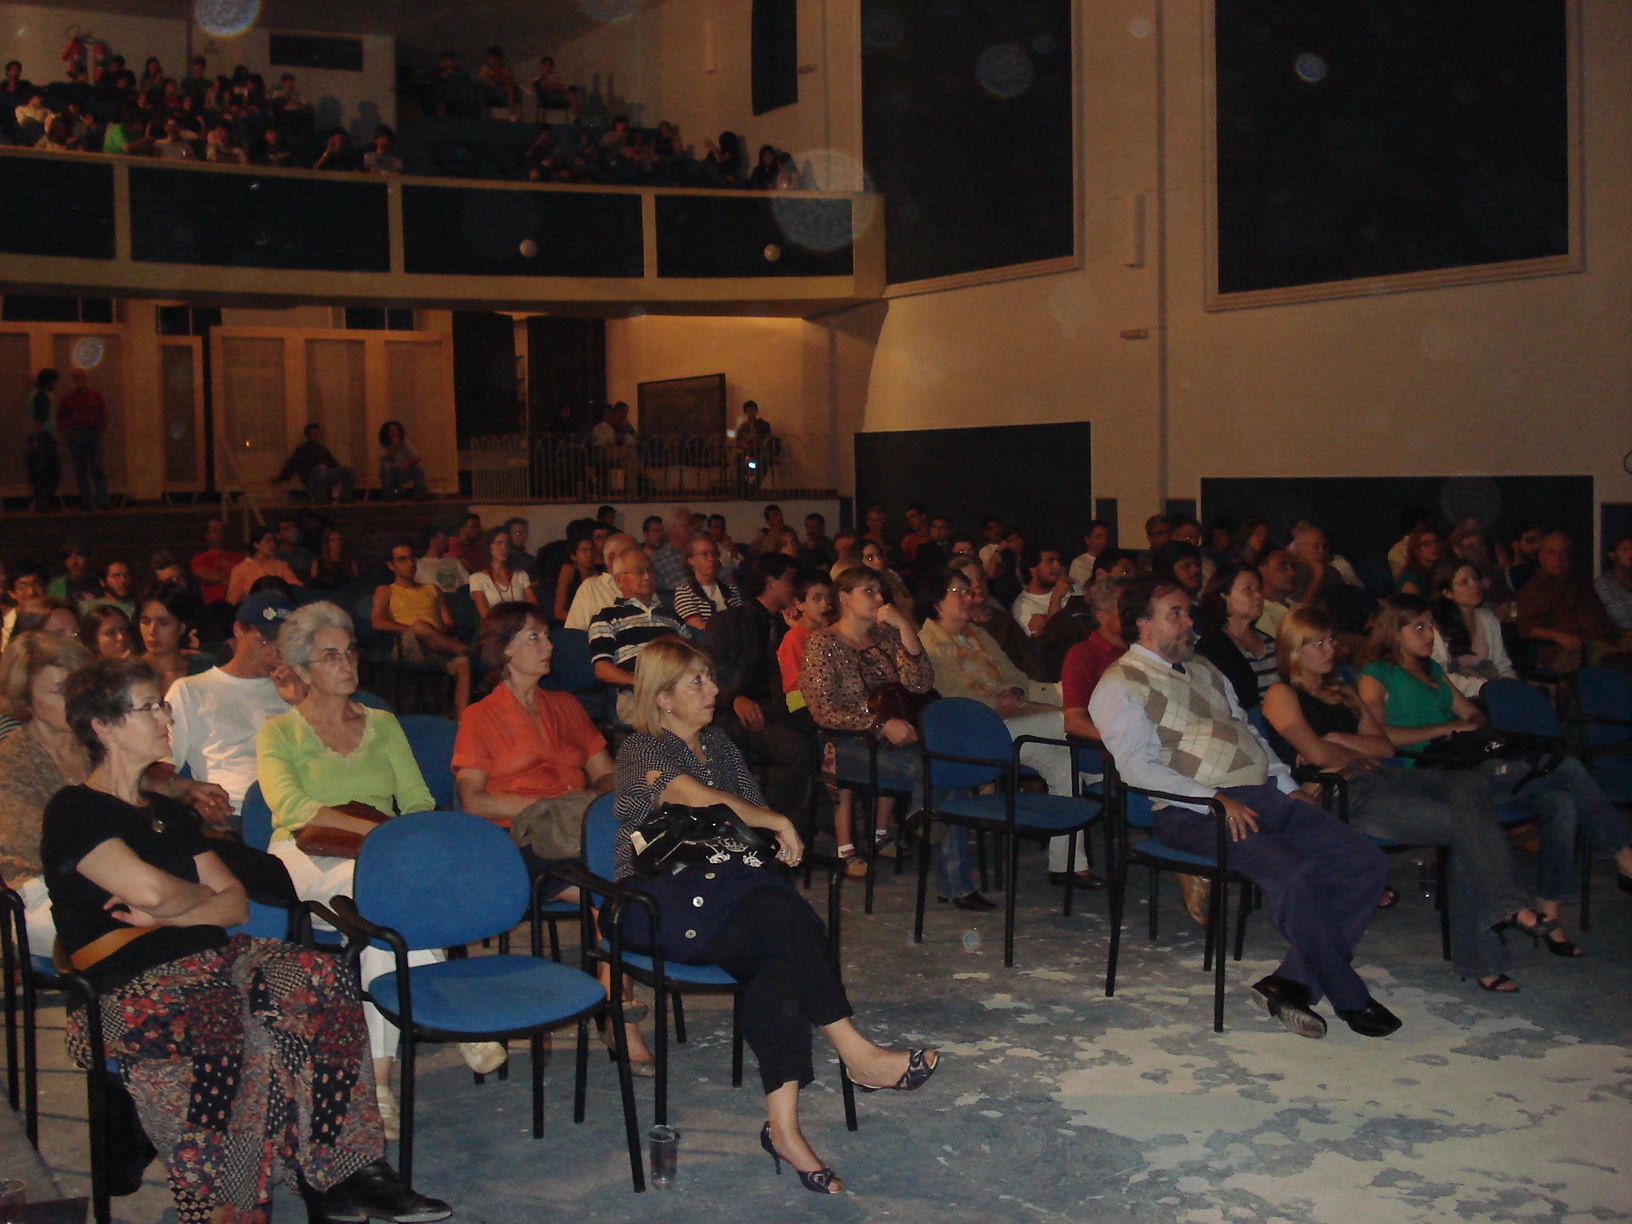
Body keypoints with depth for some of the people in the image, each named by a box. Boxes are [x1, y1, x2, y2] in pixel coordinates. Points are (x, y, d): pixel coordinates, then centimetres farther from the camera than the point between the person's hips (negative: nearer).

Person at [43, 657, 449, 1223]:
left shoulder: (167, 812, 24)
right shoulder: (73, 813, 1)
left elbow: (236, 903, 16)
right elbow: (149, 889, -16)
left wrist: (168, 912, -3)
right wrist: (200, 897, 6)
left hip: (208, 960, 7)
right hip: (129, 988, -7)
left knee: (323, 978, -23)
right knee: (225, 1038, -39)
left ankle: (339, 1175, -22)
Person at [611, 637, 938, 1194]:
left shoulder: (717, 741, 21)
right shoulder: (641, 751, -3)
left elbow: (751, 806, 26)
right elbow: (699, 799, -20)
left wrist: (774, 840, 2)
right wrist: (778, 824, -12)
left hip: (725, 891, 6)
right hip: (663, 904, -6)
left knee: (778, 957, -29)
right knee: (787, 918, -32)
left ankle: (783, 1126, -35)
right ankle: (856, 1055, -25)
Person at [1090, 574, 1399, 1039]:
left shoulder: (1203, 669, 27)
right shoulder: (1120, 684, 1)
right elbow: (1138, 766, -10)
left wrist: (1286, 786, 10)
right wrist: (1215, 799, -19)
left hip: (1265, 795, 8)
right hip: (1194, 810, -8)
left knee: (1366, 862, -10)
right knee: (1292, 873, -31)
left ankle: (1294, 981, -13)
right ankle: (1348, 997, -12)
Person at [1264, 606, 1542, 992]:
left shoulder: (1342, 692, 29)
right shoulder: (1281, 694, 6)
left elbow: (1386, 747, 18)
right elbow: (1317, 754, -9)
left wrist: (1338, 740, 2)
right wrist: (1358, 756, 8)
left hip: (1378, 778, 7)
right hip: (1345, 795, -7)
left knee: (1467, 788, -23)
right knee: (1464, 825, -22)